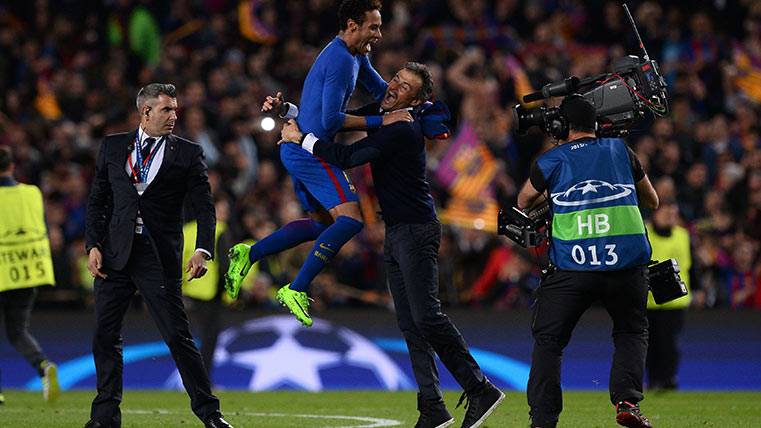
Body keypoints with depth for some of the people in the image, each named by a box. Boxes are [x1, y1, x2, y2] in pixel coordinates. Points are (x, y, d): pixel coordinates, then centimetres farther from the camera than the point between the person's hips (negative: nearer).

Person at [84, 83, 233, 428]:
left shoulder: (187, 153, 4)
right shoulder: (113, 147, 10)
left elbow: (204, 206, 0)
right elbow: (97, 201, 11)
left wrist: (202, 250, -14)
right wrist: (93, 245, -1)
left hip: (159, 256, -3)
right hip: (115, 253, 3)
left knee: (178, 336, -5)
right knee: (105, 335, 5)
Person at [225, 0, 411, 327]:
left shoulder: (355, 56, 16)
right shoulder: (341, 60, -17)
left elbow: (381, 90, 28)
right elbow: (331, 120, -21)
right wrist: (381, 121, -19)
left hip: (296, 150, 11)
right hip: (313, 151, -11)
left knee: (322, 223, 20)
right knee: (350, 220, -18)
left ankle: (249, 253, 14)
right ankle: (296, 289, -20)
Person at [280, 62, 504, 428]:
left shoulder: (401, 130, -19)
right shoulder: (379, 113, 11)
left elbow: (346, 158, -24)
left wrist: (302, 138, -13)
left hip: (416, 230, -10)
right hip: (395, 232, 10)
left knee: (426, 316, -16)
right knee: (410, 324, 5)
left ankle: (480, 390, -11)